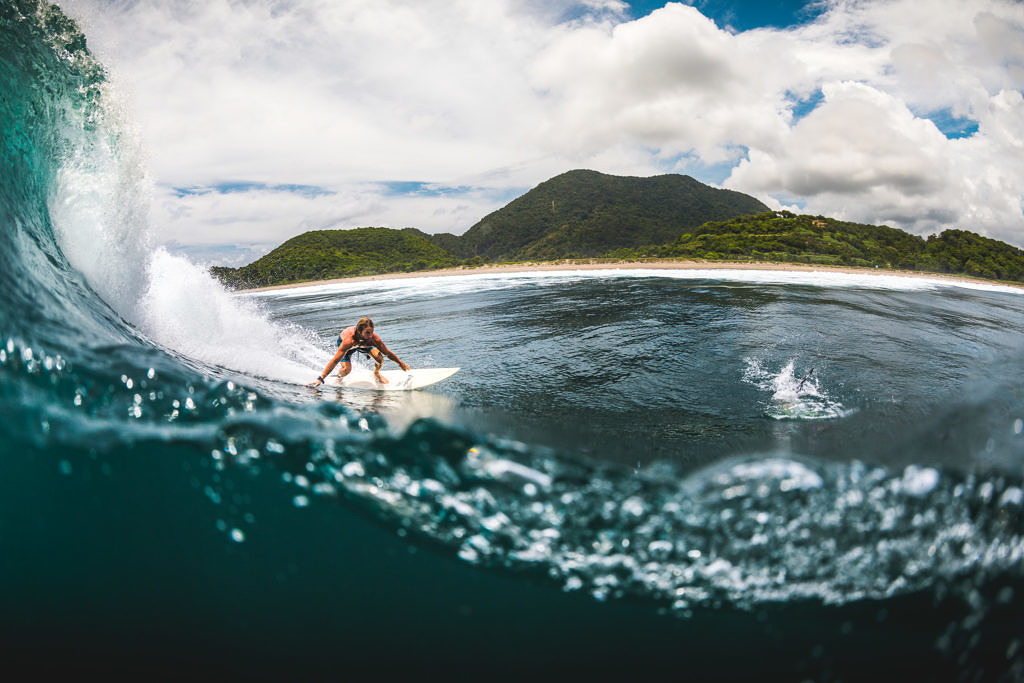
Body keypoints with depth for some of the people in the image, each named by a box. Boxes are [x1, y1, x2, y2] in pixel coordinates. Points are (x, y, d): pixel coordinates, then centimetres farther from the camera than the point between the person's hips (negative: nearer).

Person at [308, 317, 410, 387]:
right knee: (346, 369, -23)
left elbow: (388, 353, -19)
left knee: (379, 357, -20)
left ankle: (376, 374, 15)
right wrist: (320, 379, -46)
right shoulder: (349, 340, -47)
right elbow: (335, 361, -45)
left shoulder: (374, 338, -38)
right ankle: (339, 377, 15)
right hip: (343, 341, -3)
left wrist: (401, 364, -7)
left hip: (364, 343, 3)